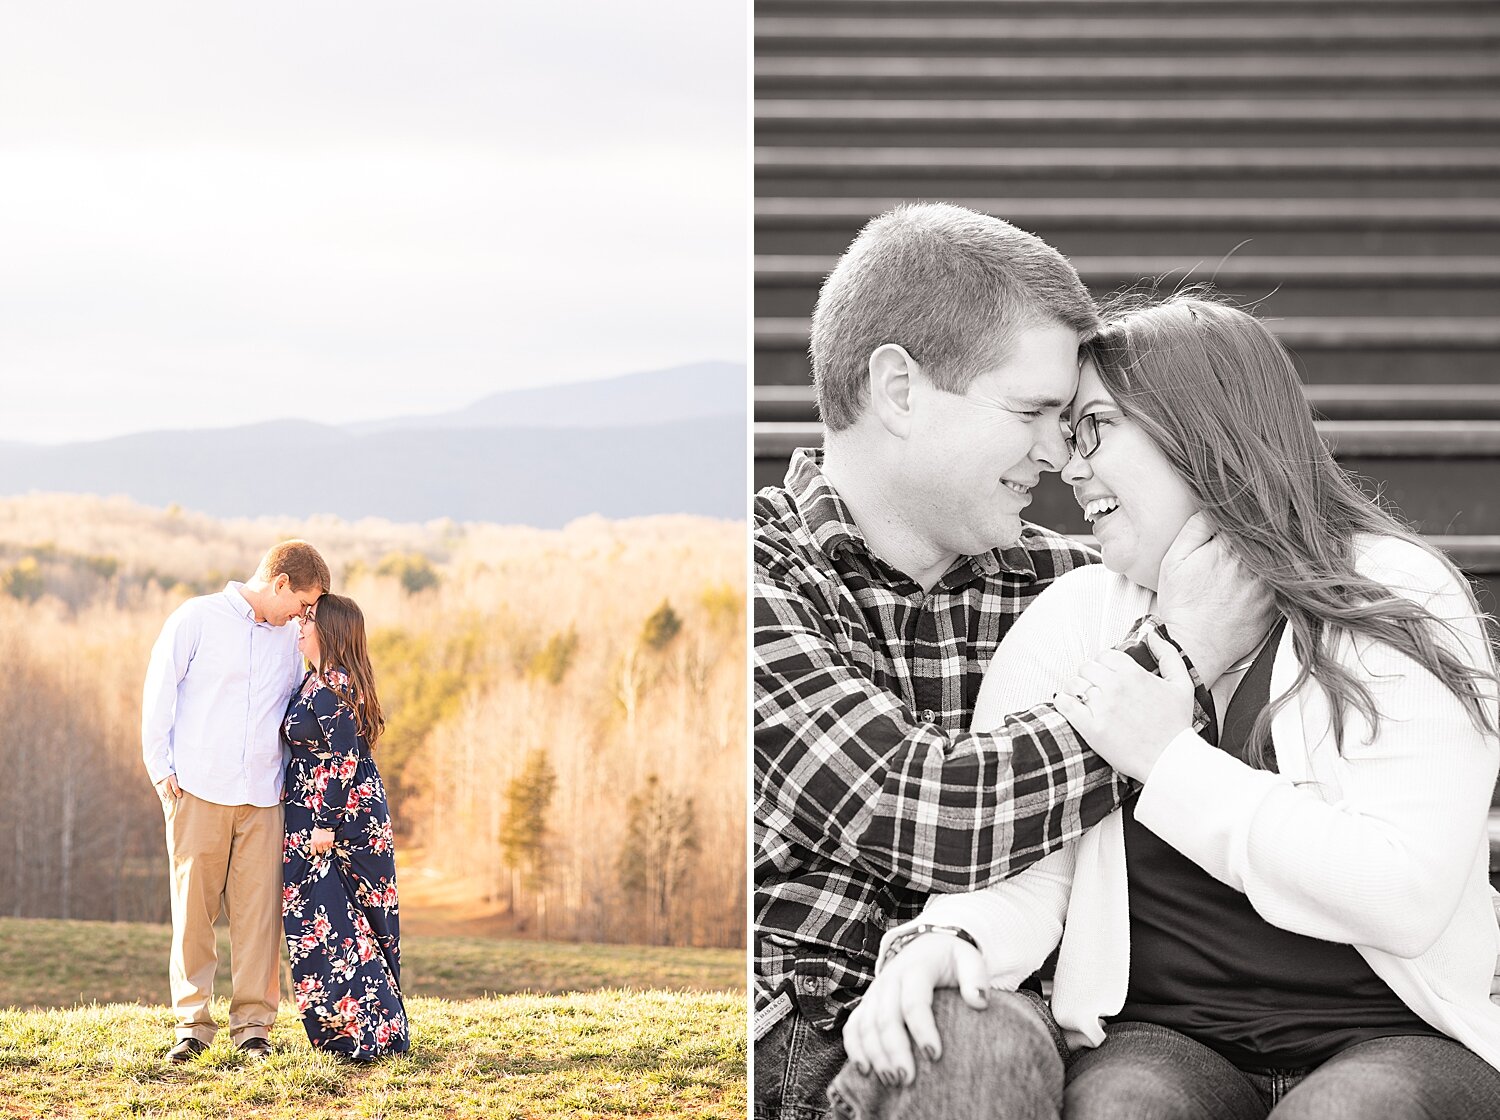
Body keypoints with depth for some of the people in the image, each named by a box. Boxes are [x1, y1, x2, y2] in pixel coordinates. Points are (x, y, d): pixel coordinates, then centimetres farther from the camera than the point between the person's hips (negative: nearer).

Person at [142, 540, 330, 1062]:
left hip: (262, 795, 4)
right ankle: (193, 1022, 6)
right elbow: (158, 694, 1)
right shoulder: (196, 618, 1)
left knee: (258, 907, -2)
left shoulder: (286, 638, 16)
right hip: (198, 789, -4)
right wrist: (162, 771, -3)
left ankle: (253, 1022, 4)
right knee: (193, 906, -1)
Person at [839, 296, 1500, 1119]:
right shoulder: (1072, 618, 7)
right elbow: (1019, 871, -1)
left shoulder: (1401, 598, -3)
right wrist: (946, 940, -25)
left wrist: (1169, 763, -15)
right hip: (1162, 1037, 2)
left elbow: (1408, 896, -15)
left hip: (1397, 1038, -2)